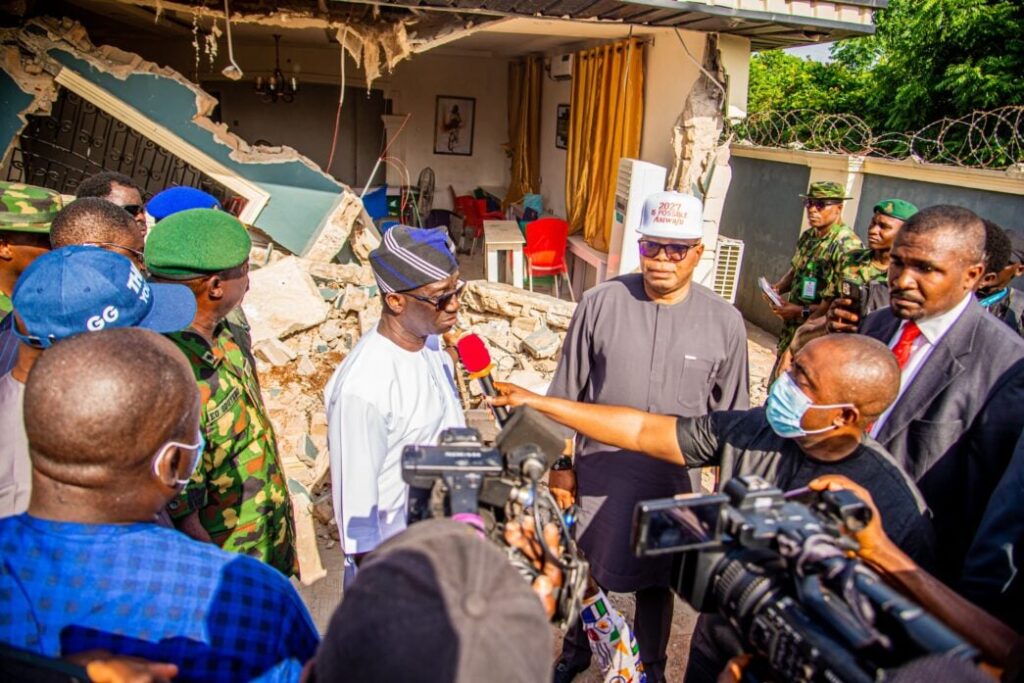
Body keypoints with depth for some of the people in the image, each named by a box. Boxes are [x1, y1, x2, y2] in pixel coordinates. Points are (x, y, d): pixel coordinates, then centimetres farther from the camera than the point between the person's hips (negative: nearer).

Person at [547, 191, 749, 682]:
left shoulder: (725, 322, -8)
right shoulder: (600, 304, -11)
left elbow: (731, 416, 3)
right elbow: (566, 392, -2)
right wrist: (560, 463, 1)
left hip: (673, 480, 0)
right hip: (600, 472, 0)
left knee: (657, 581, 19)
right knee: (588, 571, 20)